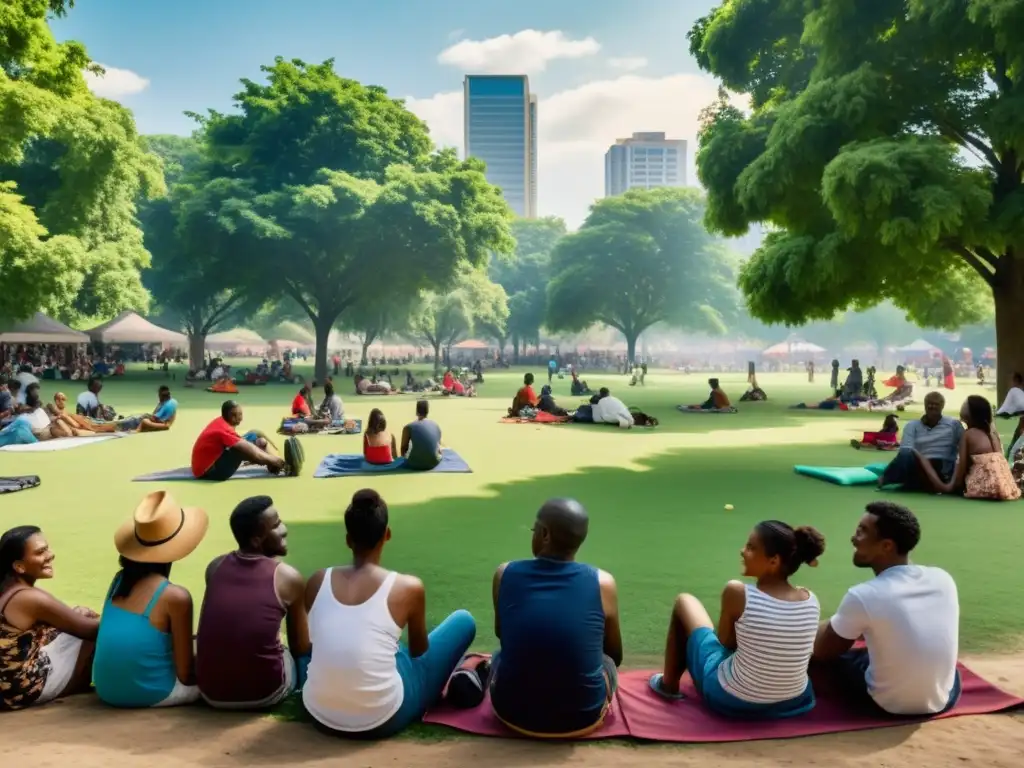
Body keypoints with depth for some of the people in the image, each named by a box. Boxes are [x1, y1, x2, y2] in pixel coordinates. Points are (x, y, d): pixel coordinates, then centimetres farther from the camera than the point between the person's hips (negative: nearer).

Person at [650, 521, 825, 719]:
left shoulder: (737, 593, -25)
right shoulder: (811, 600, -12)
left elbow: (725, 642, -7)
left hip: (729, 700, -4)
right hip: (793, 702, 4)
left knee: (684, 602, 14)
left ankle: (668, 684, 29)